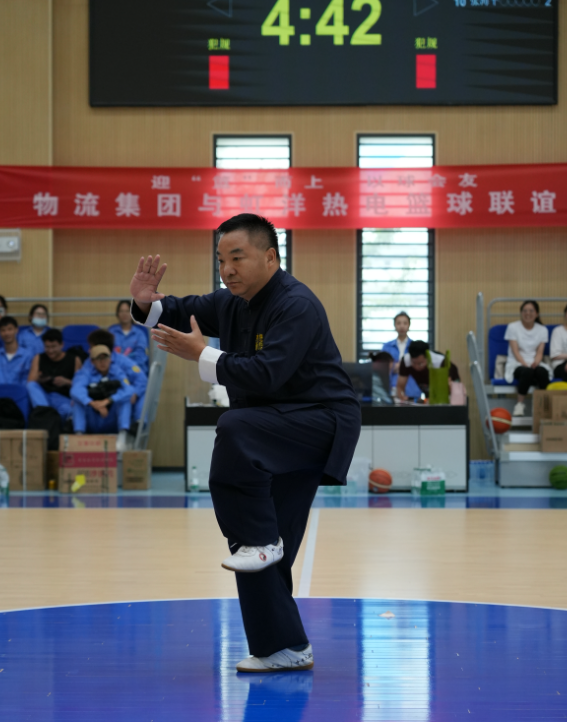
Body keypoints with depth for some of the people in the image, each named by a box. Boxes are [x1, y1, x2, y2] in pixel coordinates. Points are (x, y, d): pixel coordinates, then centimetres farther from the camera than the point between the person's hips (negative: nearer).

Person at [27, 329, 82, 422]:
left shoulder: (74, 360, 8)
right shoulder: (38, 359, 12)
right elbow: (30, 382, 1)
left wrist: (67, 382, -17)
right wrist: (39, 380, -23)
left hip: (64, 399, -3)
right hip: (43, 396, 3)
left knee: (66, 410, -40)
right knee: (32, 385, -32)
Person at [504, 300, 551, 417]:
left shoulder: (542, 330, 11)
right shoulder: (513, 327, 2)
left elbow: (540, 352, 3)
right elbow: (515, 351, -5)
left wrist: (536, 362, -20)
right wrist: (525, 364, -23)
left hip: (535, 364, 2)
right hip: (516, 364, -2)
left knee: (542, 372, -36)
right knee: (527, 371, -39)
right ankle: (520, 404, -25)